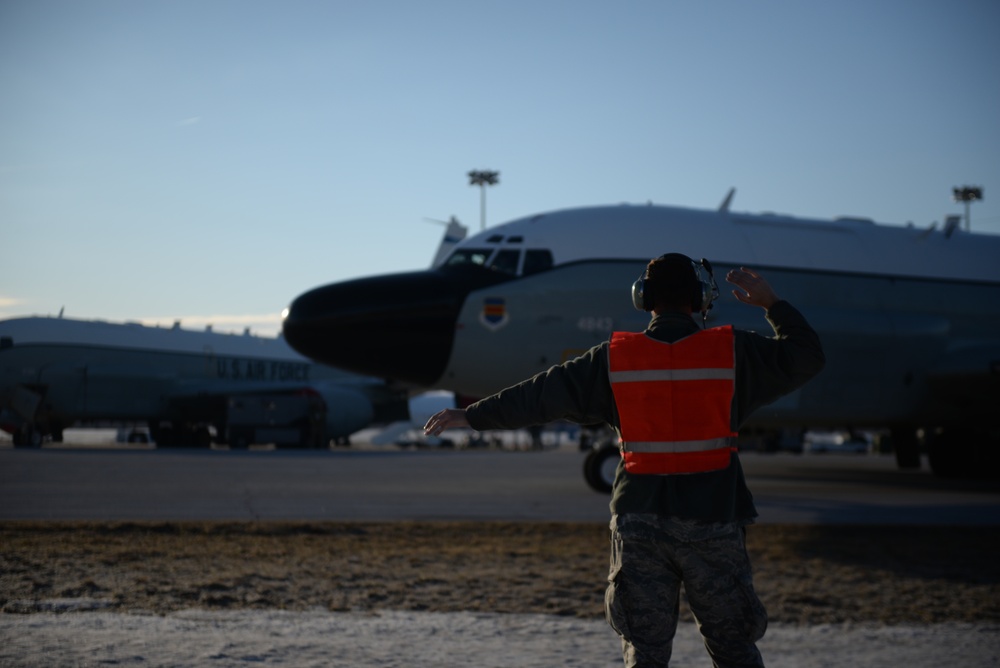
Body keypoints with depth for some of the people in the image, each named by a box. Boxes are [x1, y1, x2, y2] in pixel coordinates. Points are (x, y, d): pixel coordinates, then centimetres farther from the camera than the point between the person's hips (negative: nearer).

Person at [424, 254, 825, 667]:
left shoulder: (614, 357, 0)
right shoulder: (731, 350, -2)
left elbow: (541, 394, 4)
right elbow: (806, 357, 9)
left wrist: (472, 416, 14)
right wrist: (772, 303, 19)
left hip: (639, 521, 1)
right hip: (712, 523, -1)